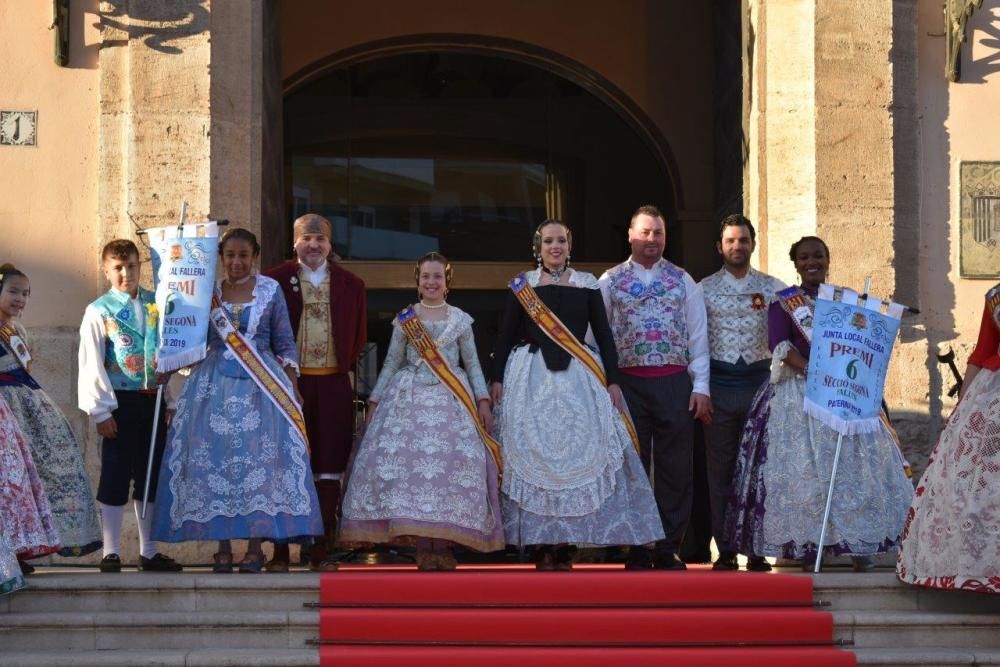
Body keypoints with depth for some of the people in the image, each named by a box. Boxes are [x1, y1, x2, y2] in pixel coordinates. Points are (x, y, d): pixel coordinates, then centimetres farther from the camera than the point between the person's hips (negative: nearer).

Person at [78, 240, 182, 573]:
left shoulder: (156, 304, 6)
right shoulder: (99, 311, -4)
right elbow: (91, 365, -7)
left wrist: (168, 398, 5)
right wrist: (101, 411, -11)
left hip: (153, 400, 4)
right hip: (120, 401, -4)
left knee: (151, 477, 11)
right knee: (115, 477, -2)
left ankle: (149, 552, 20)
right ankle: (111, 554, 4)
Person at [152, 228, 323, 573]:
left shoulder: (270, 290, 6)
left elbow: (285, 343, 7)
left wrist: (292, 385, -1)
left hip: (261, 384, -1)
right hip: (215, 385, 1)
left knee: (260, 459, -6)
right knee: (215, 461, -3)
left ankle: (256, 547, -3)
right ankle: (223, 547, 3)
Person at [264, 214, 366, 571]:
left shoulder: (350, 284, 10)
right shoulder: (275, 280, 1)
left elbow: (358, 337, 16)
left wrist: (345, 363, 5)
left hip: (333, 384, 2)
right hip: (289, 382, -2)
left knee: (329, 468, 2)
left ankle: (321, 550, 7)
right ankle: (280, 551, 3)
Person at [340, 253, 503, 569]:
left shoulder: (460, 320, 8)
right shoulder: (405, 318, 8)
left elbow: (472, 364, 11)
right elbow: (391, 362, 12)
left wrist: (483, 401, 2)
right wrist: (374, 400, 8)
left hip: (450, 399, 0)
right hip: (410, 397, 0)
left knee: (452, 464, -12)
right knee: (404, 460, -12)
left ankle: (443, 544, -6)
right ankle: (421, 545, -7)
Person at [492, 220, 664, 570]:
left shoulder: (587, 284, 8)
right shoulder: (522, 285, 6)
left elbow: (604, 335, 7)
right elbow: (506, 335, 6)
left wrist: (613, 380, 0)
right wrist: (497, 379, -1)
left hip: (578, 379, 1)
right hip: (531, 379, -1)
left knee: (579, 454, -4)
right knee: (533, 454, -4)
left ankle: (566, 544, 0)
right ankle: (541, 545, -1)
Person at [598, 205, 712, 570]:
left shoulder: (682, 281, 8)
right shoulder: (610, 282, 6)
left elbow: (697, 335, 6)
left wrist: (701, 387, -1)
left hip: (675, 381, 1)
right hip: (628, 382, -1)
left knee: (675, 467, 1)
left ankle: (668, 550, 8)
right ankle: (637, 551, 10)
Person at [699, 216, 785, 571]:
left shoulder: (772, 288, 7)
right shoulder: (704, 289, 6)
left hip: (759, 379, 0)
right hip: (719, 381, 0)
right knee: (720, 469, 2)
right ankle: (725, 550, 8)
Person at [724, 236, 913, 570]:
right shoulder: (784, 301, 6)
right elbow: (779, 345, -8)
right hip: (798, 393, -3)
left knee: (852, 464, -3)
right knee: (801, 466, -8)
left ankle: (858, 546, 1)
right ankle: (804, 545, -6)